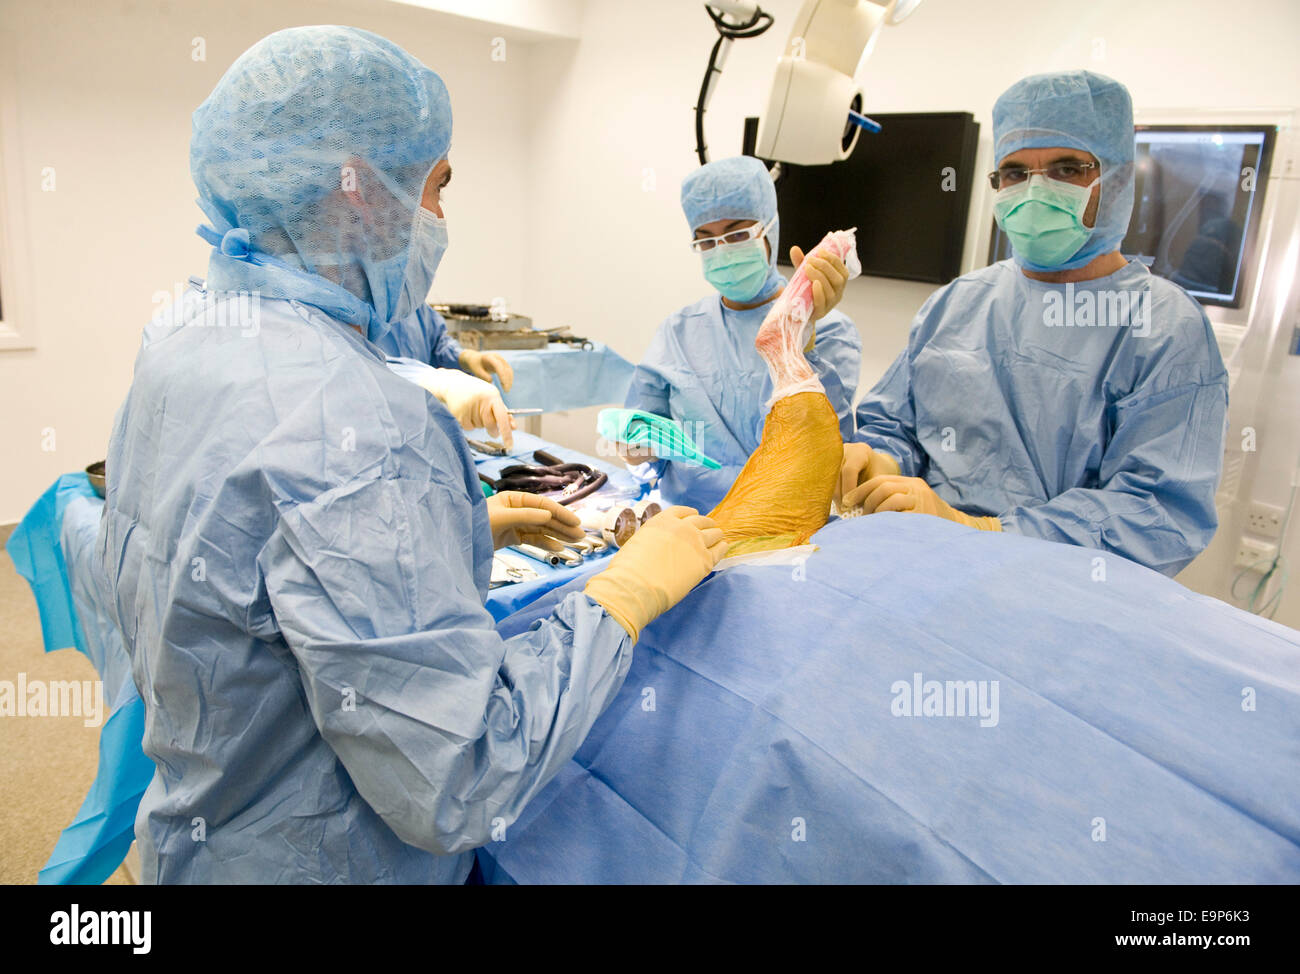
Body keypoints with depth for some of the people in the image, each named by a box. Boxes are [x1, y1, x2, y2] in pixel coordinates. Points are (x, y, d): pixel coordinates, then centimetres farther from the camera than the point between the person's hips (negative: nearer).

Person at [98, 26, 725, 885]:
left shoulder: (180, 344, -2)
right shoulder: (350, 422, -33)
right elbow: (458, 788, -32)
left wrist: (462, 530, 6)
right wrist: (627, 590, -22)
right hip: (311, 860, -8)